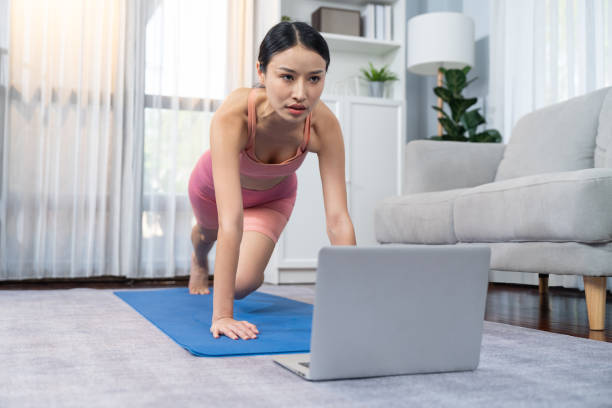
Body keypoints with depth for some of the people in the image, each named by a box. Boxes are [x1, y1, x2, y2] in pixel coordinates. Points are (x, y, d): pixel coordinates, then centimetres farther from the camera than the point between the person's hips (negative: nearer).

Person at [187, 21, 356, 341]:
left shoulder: (323, 124, -38)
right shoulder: (233, 115, -46)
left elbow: (338, 220, -37)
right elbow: (231, 221, -51)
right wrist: (221, 315, -51)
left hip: (273, 194, 1)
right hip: (214, 184, -1)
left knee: (244, 284, -10)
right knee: (208, 233, 29)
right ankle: (198, 263, 70)